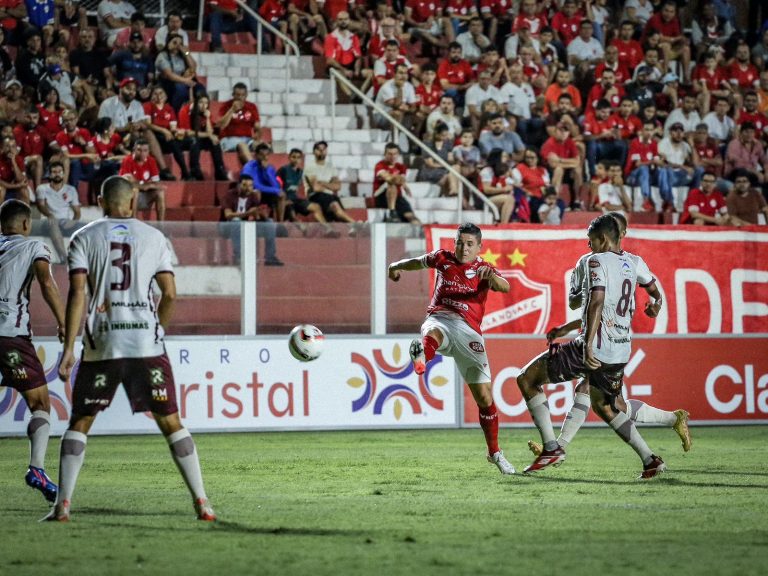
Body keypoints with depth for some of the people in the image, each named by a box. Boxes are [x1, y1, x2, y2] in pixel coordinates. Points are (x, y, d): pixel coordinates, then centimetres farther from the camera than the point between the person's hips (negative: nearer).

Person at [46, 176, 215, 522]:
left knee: (80, 422, 10)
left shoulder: (84, 238, 4)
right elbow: (169, 295, 3)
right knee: (170, 421, 7)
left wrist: (68, 348, -7)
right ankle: (201, 502, 3)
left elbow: (77, 294, -5)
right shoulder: (154, 237, 8)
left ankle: (63, 505, 1)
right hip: (147, 343, 0)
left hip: (102, 343, 0)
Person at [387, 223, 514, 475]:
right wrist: (398, 266, 19)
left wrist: (491, 276, -35)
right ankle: (421, 359, -79)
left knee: (485, 396, 1)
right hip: (441, 319, 0)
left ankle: (494, 452, 19)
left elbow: (504, 287, -15)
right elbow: (420, 262, 34)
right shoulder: (443, 258, 12)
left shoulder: (484, 269, 7)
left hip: (469, 331, 0)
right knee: (433, 333, -42)